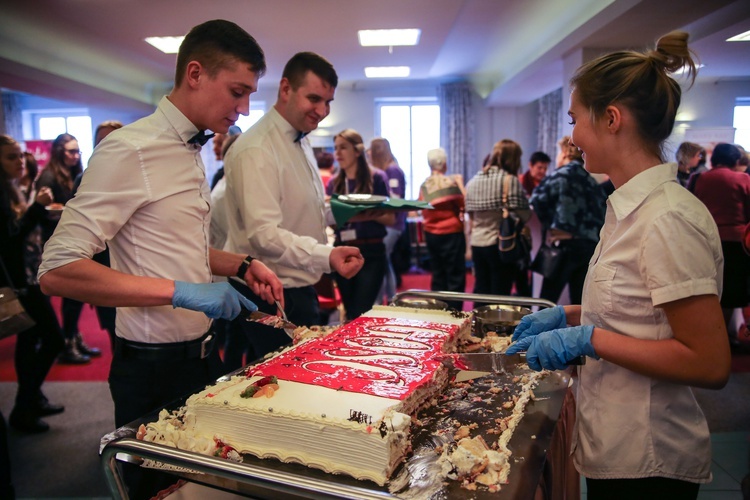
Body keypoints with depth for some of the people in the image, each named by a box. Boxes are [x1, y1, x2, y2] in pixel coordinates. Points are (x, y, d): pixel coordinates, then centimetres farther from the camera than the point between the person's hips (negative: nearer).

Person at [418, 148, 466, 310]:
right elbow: (464, 204, -9)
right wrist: (460, 184, -1)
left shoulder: (424, 185, 3)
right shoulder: (449, 182, -13)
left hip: (430, 234, 6)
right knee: (456, 277, 2)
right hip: (451, 234, -6)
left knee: (437, 275, 15)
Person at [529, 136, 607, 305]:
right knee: (579, 302, 11)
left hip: (567, 243, -7)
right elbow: (603, 210, 16)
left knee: (547, 300, -2)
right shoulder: (591, 180, 19)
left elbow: (537, 199, -5)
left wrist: (548, 224, 11)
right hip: (592, 245, 7)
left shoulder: (563, 173, 0)